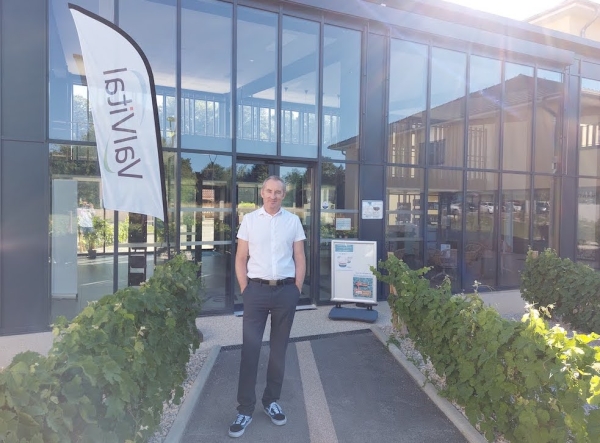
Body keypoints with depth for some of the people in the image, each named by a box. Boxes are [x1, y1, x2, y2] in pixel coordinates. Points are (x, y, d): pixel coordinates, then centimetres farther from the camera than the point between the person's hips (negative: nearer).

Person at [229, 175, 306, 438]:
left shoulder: (293, 221, 5)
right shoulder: (249, 220, 3)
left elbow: (300, 259, 6)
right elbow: (241, 259, 3)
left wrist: (297, 290, 0)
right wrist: (244, 290, -3)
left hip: (286, 290, 1)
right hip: (257, 289, -1)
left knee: (279, 348, 11)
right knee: (250, 349, 1)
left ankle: (271, 401, 28)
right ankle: (245, 408, 14)